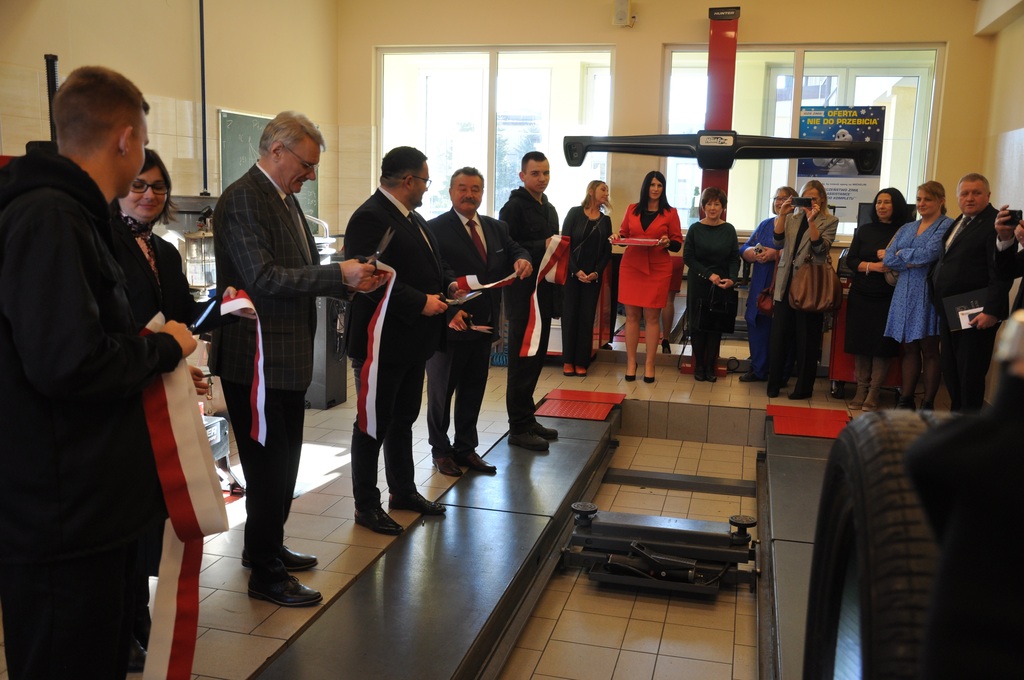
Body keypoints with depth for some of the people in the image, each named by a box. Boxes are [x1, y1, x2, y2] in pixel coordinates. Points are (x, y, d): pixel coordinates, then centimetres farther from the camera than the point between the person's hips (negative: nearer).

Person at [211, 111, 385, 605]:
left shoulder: (286, 198, 14)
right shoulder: (242, 199, -16)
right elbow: (263, 278, -24)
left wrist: (349, 280, 1)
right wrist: (339, 275, -23)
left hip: (287, 355, 10)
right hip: (257, 358, -10)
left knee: (282, 460, 20)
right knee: (269, 465, 1)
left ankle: (265, 546, 37)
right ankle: (266, 573, 15)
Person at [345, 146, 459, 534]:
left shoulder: (412, 218, 14)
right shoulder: (370, 218, -18)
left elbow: (430, 265, 25)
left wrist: (448, 284, 5)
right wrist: (420, 302, -25)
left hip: (413, 341, 10)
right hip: (382, 341, -10)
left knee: (404, 419, 20)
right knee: (374, 425, 3)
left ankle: (403, 491, 35)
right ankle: (366, 505, 17)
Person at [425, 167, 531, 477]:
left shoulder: (496, 228, 12)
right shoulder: (435, 229, -9)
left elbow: (514, 251, 8)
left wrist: (522, 260, -16)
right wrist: (448, 311, -24)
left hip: (483, 325, 6)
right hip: (450, 325, -6)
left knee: (473, 392, 15)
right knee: (441, 391, 10)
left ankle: (466, 448, 28)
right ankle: (441, 451, 24)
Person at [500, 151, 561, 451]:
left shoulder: (549, 209, 17)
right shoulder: (514, 207, -10)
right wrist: (542, 246, -24)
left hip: (544, 294, 8)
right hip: (523, 294, -8)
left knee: (535, 360, 14)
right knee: (523, 361, -3)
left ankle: (527, 418, 24)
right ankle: (518, 428, 4)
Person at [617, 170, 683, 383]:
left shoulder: (670, 213, 3)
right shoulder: (632, 209, 8)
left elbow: (678, 243, 4)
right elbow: (623, 235, 16)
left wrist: (668, 242, -17)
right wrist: (617, 237, -6)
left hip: (658, 269, -2)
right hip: (631, 266, 2)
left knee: (652, 316, 0)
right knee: (631, 315, 2)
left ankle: (649, 364, 7)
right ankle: (631, 363, 9)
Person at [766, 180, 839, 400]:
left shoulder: (829, 221, 2)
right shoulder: (792, 218, 12)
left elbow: (821, 248, -11)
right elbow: (778, 242, 0)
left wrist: (811, 220, -20)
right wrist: (782, 215, -10)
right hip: (787, 283, 3)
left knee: (806, 337, 3)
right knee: (779, 334, 3)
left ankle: (804, 387, 13)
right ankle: (774, 382, 12)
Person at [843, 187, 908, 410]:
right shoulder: (864, 230, 9)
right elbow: (850, 260, 4)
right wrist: (872, 266, -12)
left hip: (888, 298, -3)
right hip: (861, 295, 3)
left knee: (882, 344, -1)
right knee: (860, 342, 4)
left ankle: (873, 393, 6)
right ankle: (861, 389, 12)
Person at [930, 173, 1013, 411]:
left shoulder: (996, 223, -12)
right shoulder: (958, 223, 16)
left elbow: (1001, 272, -18)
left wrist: (991, 311, -23)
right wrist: (940, 303, 12)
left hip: (976, 315, -9)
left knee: (970, 374, -1)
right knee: (950, 371, 14)